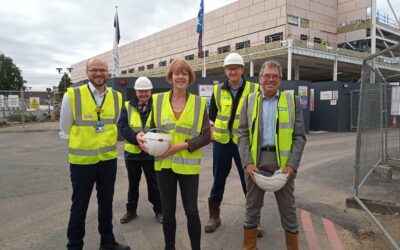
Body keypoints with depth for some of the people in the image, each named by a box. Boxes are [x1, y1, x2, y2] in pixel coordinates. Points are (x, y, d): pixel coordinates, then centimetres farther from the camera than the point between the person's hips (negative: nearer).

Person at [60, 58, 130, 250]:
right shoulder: (72, 96, -11)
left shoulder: (117, 97, 0)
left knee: (106, 202, 17)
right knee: (79, 205, 10)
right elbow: (65, 130, 1)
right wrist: (81, 143, 8)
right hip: (81, 160, -3)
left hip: (108, 159, 3)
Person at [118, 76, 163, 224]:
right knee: (133, 183, 17)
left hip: (151, 152, -2)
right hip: (132, 151, 2)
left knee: (154, 183, 11)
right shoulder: (128, 106, 3)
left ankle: (159, 210, 28)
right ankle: (131, 210, 34)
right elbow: (122, 126, -8)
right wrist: (137, 138, -25)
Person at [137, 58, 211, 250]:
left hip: (188, 165, -2)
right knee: (167, 211, 13)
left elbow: (206, 135, -6)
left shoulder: (199, 103, -3)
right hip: (164, 164, 2)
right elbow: (152, 128, 9)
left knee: (191, 211, 5)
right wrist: (141, 136, -14)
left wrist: (182, 145, -18)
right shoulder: (158, 100, 2)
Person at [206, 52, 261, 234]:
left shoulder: (254, 89, -4)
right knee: (218, 180, 12)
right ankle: (214, 216, 28)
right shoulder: (218, 90, 2)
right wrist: (221, 128, 3)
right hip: (222, 141, 2)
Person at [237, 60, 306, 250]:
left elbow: (299, 136, 1)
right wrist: (247, 162, -9)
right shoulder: (250, 100, 7)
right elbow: (242, 134, 3)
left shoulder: (292, 101, 5)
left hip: (283, 163, -1)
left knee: (288, 210, 10)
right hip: (255, 161, 1)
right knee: (252, 208, 12)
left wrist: (292, 164, -10)